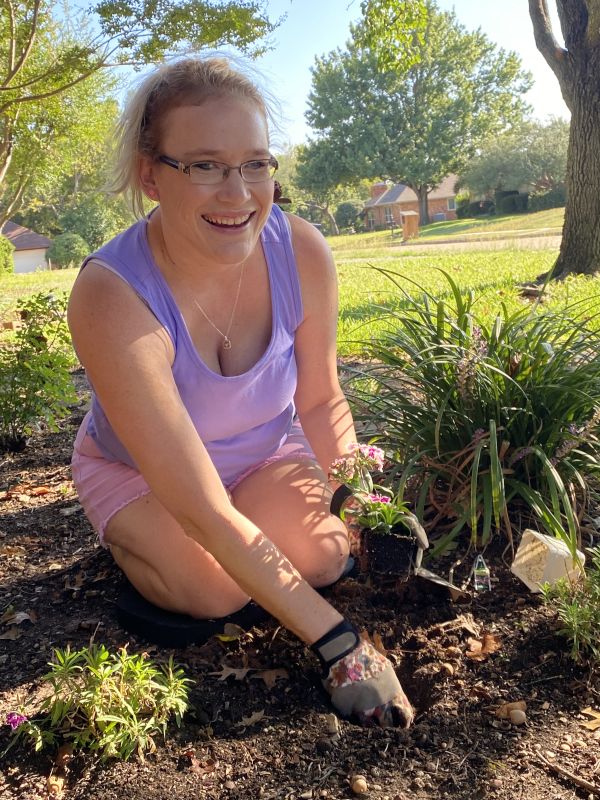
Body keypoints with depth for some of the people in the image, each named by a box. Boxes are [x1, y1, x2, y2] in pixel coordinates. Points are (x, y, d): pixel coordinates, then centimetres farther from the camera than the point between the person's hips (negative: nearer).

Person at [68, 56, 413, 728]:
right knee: (212, 592, -25)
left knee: (325, 554, -21)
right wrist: (337, 642, -37)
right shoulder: (112, 296, -36)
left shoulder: (302, 252, -24)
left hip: (267, 453, 3)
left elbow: (321, 402, -7)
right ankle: (127, 540, 9)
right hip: (138, 470, -2)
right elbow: (202, 510, -37)